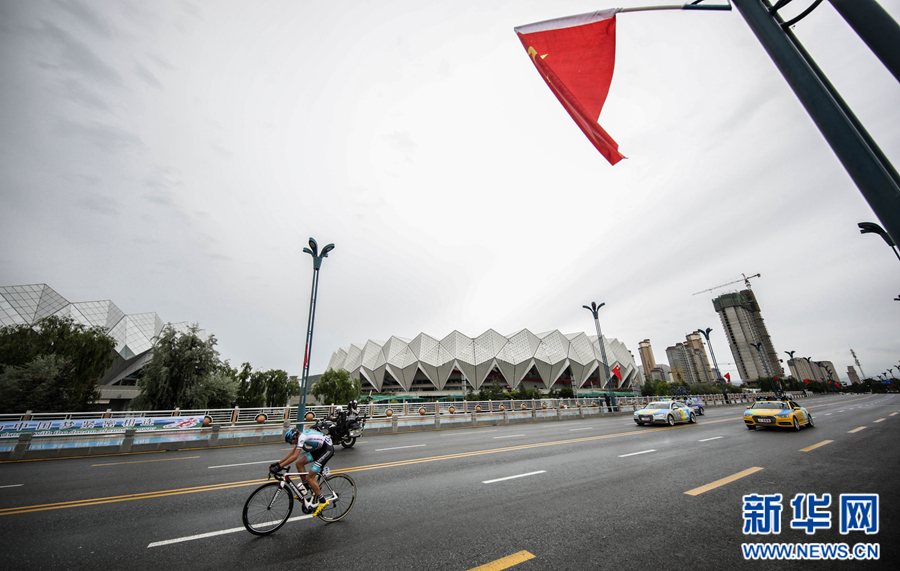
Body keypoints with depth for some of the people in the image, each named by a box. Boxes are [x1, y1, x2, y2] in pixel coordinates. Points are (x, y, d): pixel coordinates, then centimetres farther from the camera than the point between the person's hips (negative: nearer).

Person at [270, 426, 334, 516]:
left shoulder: (302, 437, -19)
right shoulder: (301, 437, 10)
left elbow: (294, 456, -24)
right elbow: (293, 452, 18)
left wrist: (279, 466, -20)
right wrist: (277, 463, 14)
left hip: (327, 450, -10)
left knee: (309, 478, -8)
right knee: (299, 463, 6)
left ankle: (323, 501, 5)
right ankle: (307, 487, 20)